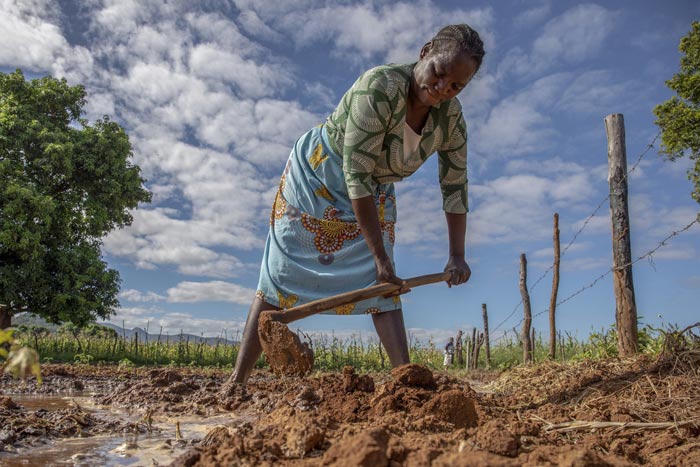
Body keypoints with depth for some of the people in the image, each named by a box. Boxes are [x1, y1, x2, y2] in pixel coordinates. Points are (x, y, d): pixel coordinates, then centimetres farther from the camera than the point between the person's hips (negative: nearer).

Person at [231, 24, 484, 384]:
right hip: (317, 176, -5)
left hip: (373, 193, 5)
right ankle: (237, 379, -4)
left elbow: (455, 186, -2)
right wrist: (380, 256, -31)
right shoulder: (380, 87, -32)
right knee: (282, 275, -8)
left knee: (382, 283, -7)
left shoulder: (451, 117, -12)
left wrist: (457, 256, -6)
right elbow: (356, 173, -33)